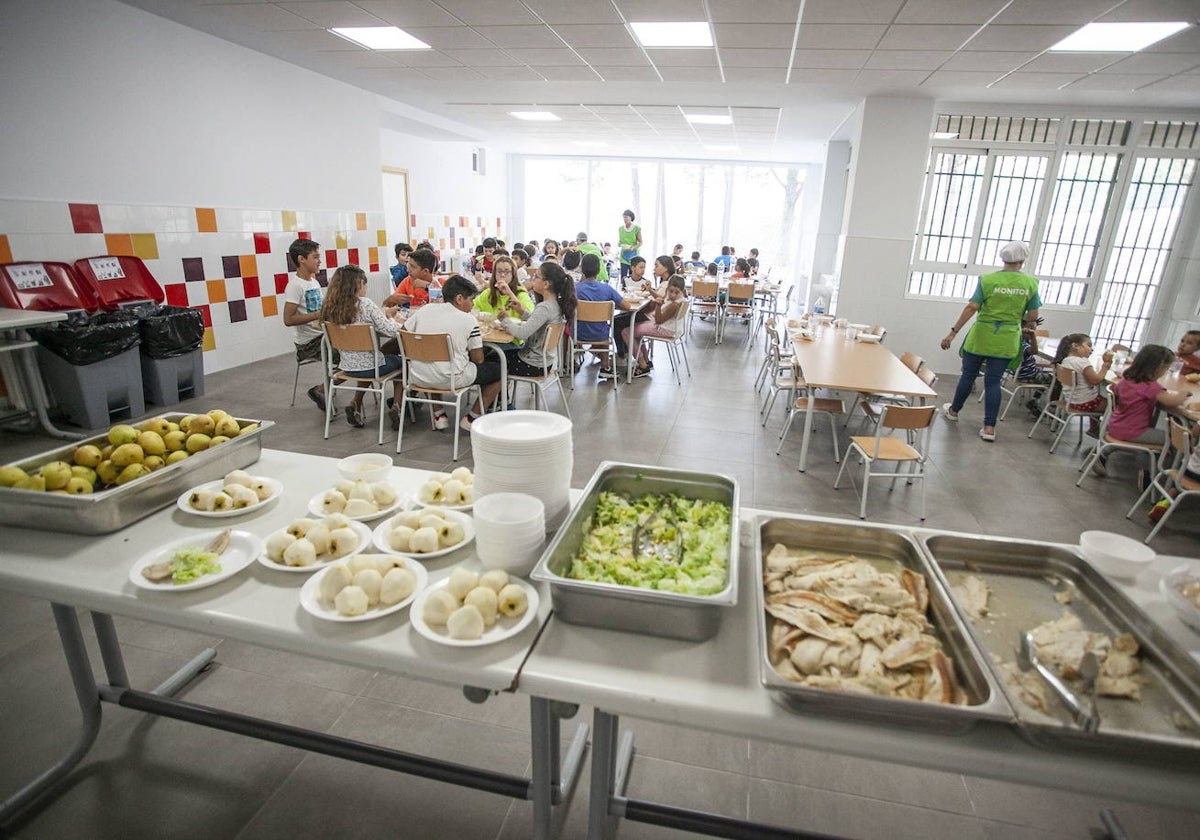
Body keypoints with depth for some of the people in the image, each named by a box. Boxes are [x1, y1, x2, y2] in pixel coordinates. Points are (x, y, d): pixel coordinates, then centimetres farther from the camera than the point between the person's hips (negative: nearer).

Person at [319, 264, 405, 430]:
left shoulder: (330, 307, 0)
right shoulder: (366, 304, -19)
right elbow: (391, 331, -19)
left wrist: (382, 315, 11)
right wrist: (388, 316, 1)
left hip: (347, 366, 6)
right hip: (369, 366, -5)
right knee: (400, 361, 24)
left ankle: (355, 404, 22)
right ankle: (395, 406, 13)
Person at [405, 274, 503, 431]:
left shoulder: (424, 310, 3)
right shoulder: (469, 320, -7)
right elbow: (478, 359, -5)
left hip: (419, 377, 5)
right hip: (451, 380, -5)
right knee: (499, 370, 11)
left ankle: (439, 415, 30)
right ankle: (471, 418, 13)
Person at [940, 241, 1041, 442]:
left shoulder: (987, 279, -10)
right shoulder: (1030, 283, -3)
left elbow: (972, 307, -15)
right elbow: (1033, 316, -1)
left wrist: (953, 332, -13)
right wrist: (1016, 319, 20)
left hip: (981, 336, -2)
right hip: (1006, 342, 2)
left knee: (968, 375, 14)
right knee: (993, 380, 5)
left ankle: (953, 410, 32)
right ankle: (989, 427, 4)